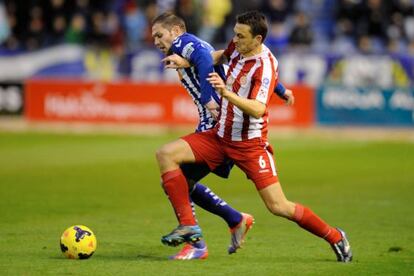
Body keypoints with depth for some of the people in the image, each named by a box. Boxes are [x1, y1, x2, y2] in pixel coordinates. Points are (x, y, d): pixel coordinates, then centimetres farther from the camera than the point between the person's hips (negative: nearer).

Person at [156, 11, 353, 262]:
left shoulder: (265, 66, -21)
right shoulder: (238, 48, 1)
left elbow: (257, 109, -33)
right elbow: (224, 54, 27)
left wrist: (226, 92, -47)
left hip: (250, 144, -7)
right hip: (220, 136, 7)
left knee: (279, 207, -10)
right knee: (166, 154, -10)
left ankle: (335, 237, 12)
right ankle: (188, 225, -10)